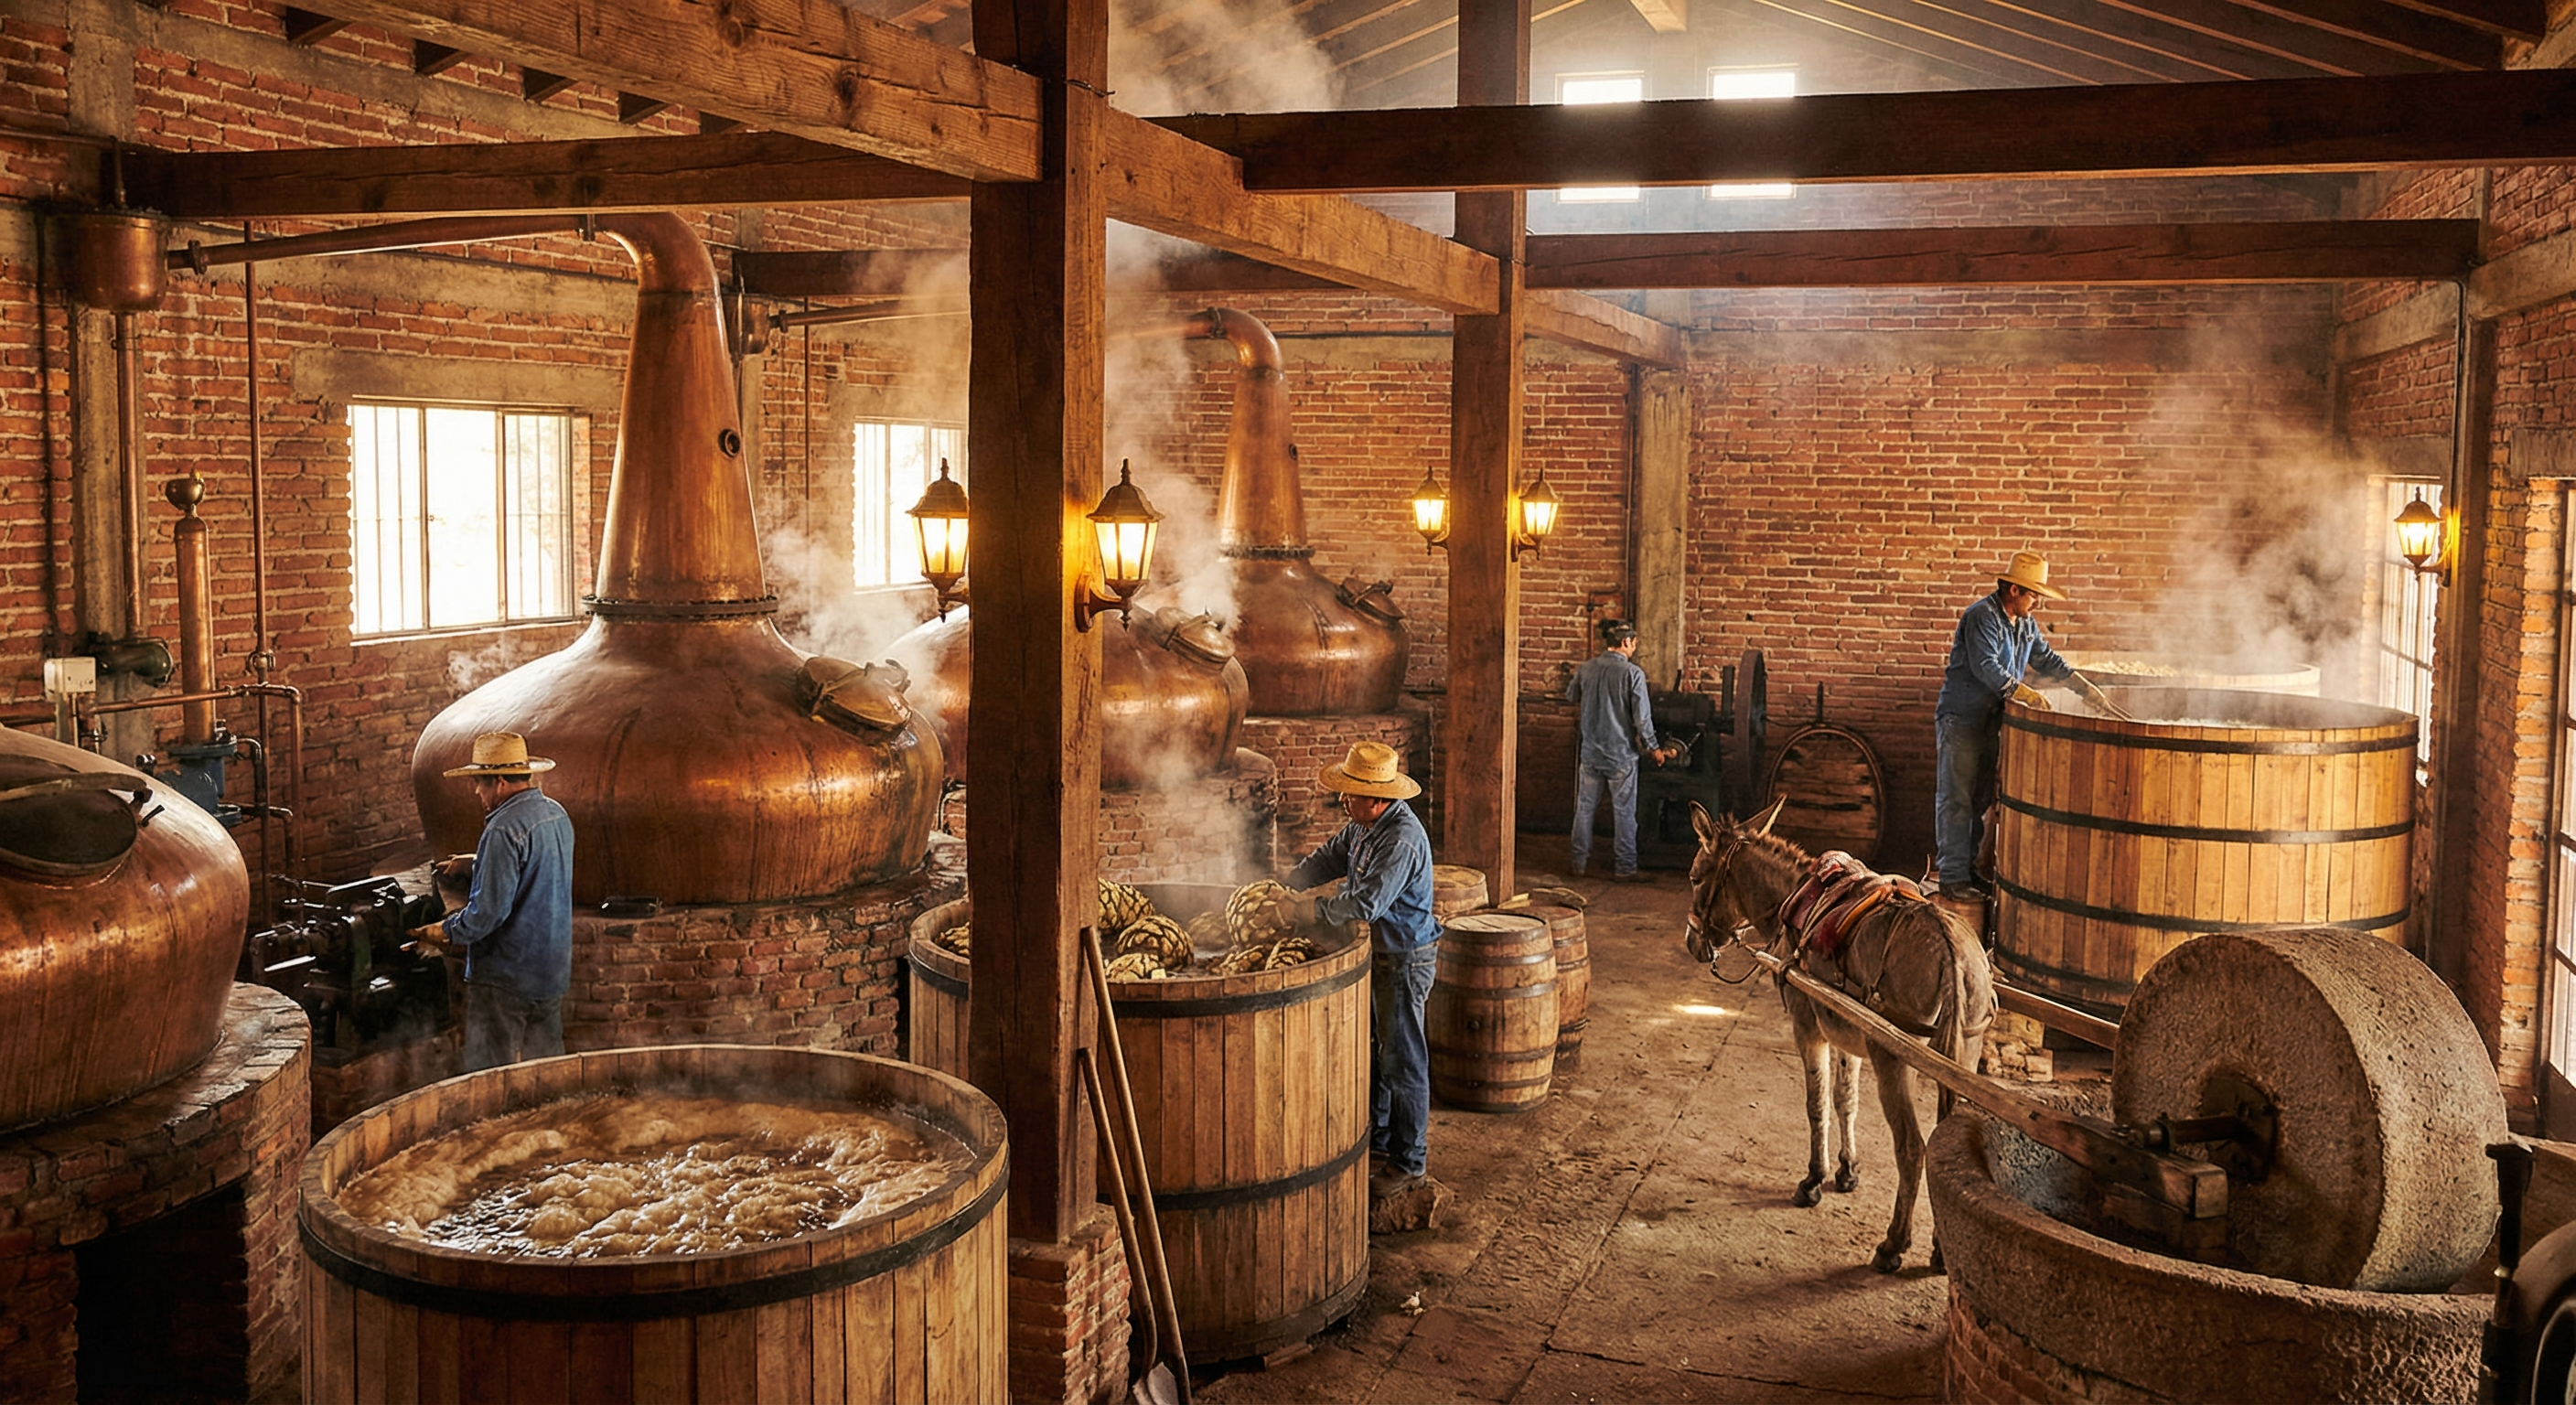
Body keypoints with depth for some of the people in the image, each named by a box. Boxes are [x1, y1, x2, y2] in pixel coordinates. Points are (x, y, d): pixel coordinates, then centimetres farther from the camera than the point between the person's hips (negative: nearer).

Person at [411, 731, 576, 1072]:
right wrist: (478, 862, 22)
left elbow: (488, 911, -22)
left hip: (505, 976, -9)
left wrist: (446, 931, -6)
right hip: (553, 971, 9)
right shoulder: (557, 816, 7)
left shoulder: (504, 830, -21)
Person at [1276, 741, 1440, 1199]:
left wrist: (1311, 911, -24)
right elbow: (1325, 860, 15)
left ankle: (1409, 1160, 12)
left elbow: (1366, 903, -34)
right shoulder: (1362, 826, 3)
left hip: (1405, 959, -10)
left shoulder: (1403, 840, -28)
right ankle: (1377, 1141, 34)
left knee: (1402, 1061, 0)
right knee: (1370, 1052, 19)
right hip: (1375, 952, 10)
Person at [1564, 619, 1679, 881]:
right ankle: (1624, 868, 10)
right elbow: (1642, 717, -13)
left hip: (1590, 752, 4)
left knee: (1585, 807, 13)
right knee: (1624, 812, 5)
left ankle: (1579, 861, 20)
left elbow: (1571, 696, 18)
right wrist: (1653, 749, -2)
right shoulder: (1632, 673, -15)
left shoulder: (1586, 668, -1)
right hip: (1621, 754, -4)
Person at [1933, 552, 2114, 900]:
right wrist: (2026, 694, -31)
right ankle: (1954, 878, -5)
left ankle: (1976, 869, 20)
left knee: (1984, 799, 12)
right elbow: (1986, 666, -26)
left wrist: (2086, 688, 13)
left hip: (1992, 721, 9)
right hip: (1961, 719, -9)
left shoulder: (2025, 624, 12)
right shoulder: (1982, 616, -16)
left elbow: (2046, 660, 20)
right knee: (1956, 801, -6)